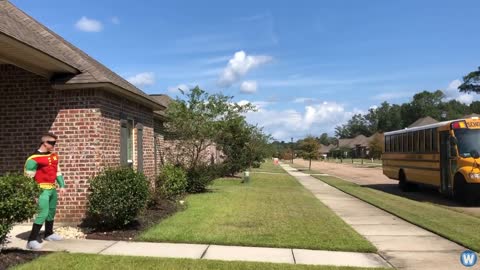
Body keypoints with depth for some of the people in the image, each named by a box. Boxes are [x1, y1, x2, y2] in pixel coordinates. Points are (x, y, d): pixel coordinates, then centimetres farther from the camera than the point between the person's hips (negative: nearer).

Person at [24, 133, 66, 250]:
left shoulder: (54, 156, 11)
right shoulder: (34, 159, -13)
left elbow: (58, 172, 19)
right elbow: (28, 178, -13)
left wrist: (62, 185, 13)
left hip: (53, 189, 8)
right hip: (42, 190, -8)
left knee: (51, 212, 19)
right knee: (43, 213, -15)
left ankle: (49, 234, 36)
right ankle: (32, 240, -10)